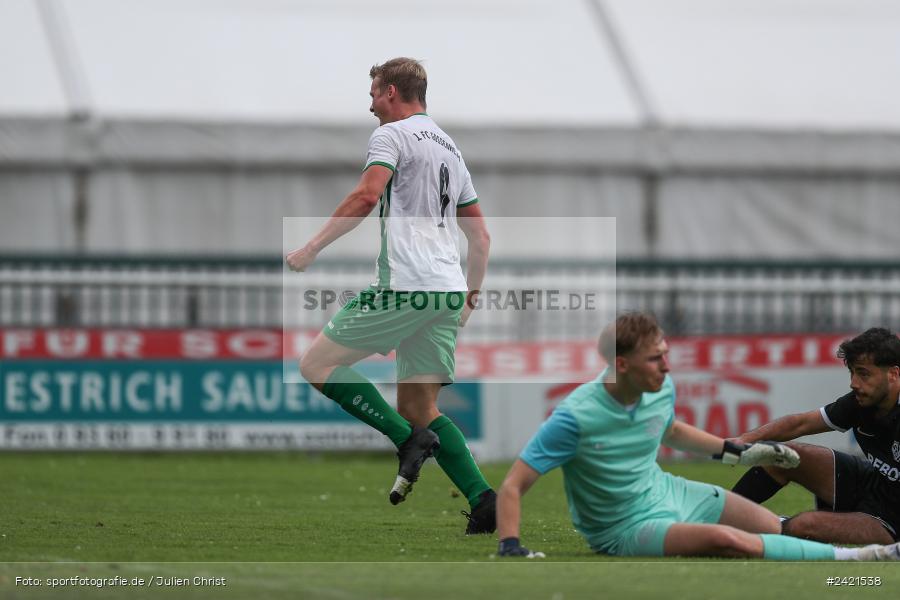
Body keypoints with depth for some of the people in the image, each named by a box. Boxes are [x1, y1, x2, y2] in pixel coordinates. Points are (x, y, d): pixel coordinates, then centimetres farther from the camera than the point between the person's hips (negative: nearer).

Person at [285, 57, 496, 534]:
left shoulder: (392, 134, 0)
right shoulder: (450, 149, 26)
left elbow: (366, 196, -17)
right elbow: (480, 236, 27)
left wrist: (311, 248, -15)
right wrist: (471, 294, 33)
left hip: (404, 284, -8)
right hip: (448, 291, 8)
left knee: (317, 365, -2)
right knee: (419, 408, 9)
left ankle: (409, 441, -15)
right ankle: (483, 500, -8)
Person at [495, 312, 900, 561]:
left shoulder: (662, 390, -5)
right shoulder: (575, 417, -25)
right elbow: (513, 486, -22)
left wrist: (738, 452, 14)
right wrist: (510, 548, -36)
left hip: (668, 493, 8)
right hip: (625, 528, -8)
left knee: (778, 530, -8)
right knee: (729, 541, -29)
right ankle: (855, 559, -30)